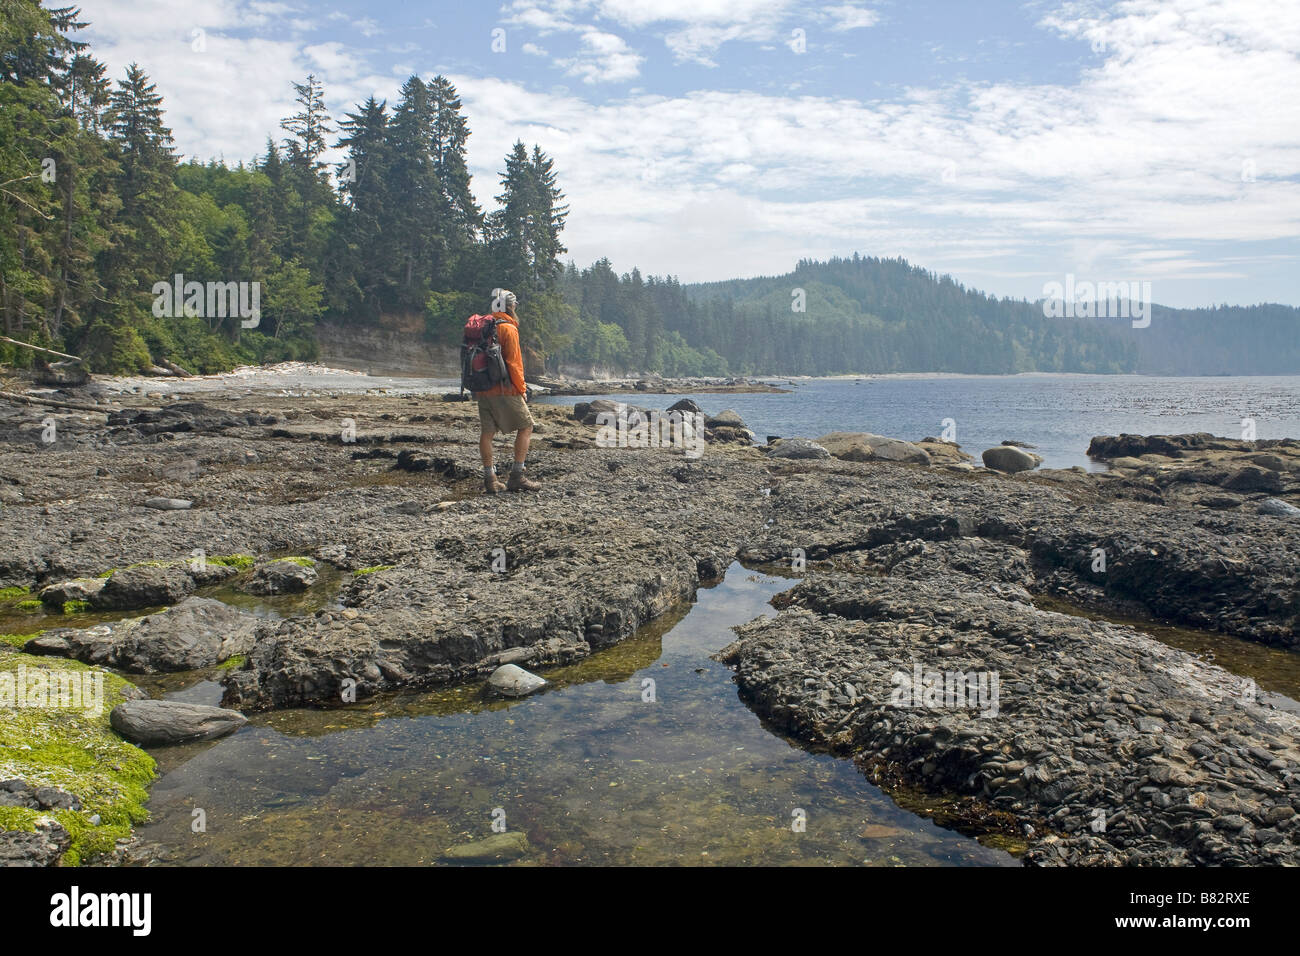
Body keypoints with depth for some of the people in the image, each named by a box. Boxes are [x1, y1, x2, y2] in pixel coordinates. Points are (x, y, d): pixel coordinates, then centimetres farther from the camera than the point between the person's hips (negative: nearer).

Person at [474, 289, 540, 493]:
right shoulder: (508, 328, -9)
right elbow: (513, 362, -12)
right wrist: (522, 389, -4)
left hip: (482, 390, 7)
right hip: (504, 390, -7)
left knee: (487, 432, 7)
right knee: (526, 427, 4)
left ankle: (489, 479, 8)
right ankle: (516, 476, -1)